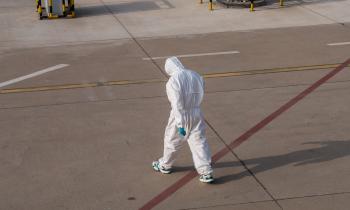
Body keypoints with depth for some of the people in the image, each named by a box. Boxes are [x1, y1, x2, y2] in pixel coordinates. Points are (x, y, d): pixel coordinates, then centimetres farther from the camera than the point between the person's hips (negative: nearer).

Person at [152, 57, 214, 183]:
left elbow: (177, 104, -21)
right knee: (199, 142, 8)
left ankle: (165, 165, 37)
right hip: (197, 114, 5)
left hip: (181, 115, -4)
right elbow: (200, 96, 6)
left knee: (172, 141, 16)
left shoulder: (173, 81, -18)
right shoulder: (196, 76, 1)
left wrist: (180, 124, -20)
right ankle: (206, 172, 5)